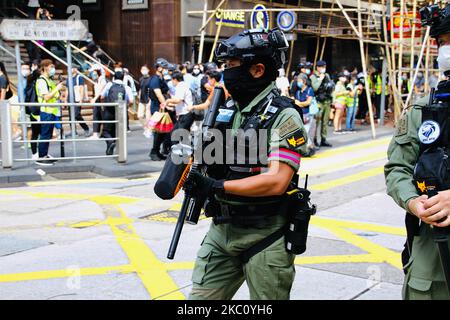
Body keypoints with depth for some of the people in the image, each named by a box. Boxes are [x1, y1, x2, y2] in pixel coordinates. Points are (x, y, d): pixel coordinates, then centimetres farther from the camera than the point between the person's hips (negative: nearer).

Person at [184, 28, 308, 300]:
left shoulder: (283, 116, -14)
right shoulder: (227, 110, 8)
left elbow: (277, 181, -23)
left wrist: (216, 186, -23)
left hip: (265, 237, -6)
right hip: (222, 230, 6)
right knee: (200, 298, 9)